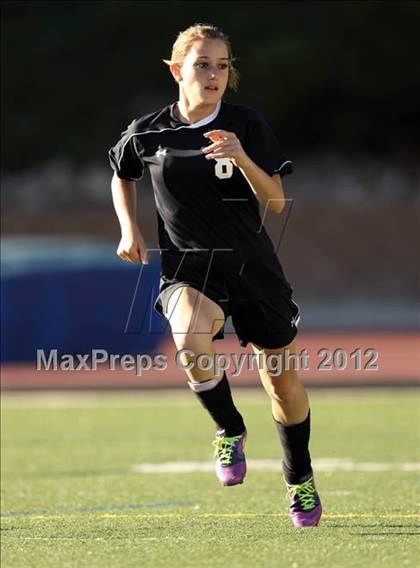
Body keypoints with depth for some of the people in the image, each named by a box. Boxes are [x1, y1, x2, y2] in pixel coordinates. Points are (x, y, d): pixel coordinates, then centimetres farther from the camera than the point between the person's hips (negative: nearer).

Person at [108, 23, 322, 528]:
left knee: (280, 375, 10)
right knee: (191, 342, -33)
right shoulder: (147, 133, -3)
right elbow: (121, 175, 19)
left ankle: (300, 478, 35)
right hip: (186, 267, -1)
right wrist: (129, 227, 4)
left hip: (251, 264, 1)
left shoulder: (247, 125, -6)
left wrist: (242, 158, -25)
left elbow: (276, 202, -9)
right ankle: (230, 431, -5)